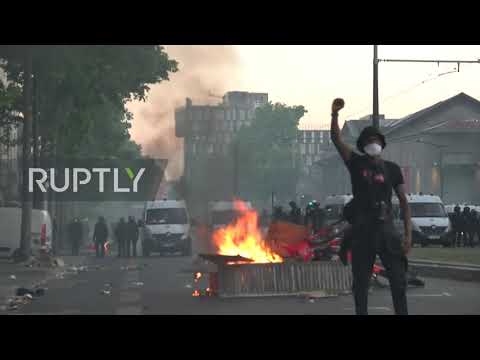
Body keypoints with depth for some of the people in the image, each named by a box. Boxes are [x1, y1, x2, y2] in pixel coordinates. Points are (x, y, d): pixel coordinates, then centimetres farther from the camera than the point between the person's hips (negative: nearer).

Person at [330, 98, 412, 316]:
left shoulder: (392, 169, 8)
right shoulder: (356, 164, 6)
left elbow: (403, 202, 7)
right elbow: (336, 139, -7)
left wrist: (408, 234, -2)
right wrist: (335, 114, -23)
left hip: (386, 228, 0)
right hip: (362, 230, 0)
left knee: (398, 279, -5)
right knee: (361, 282, 5)